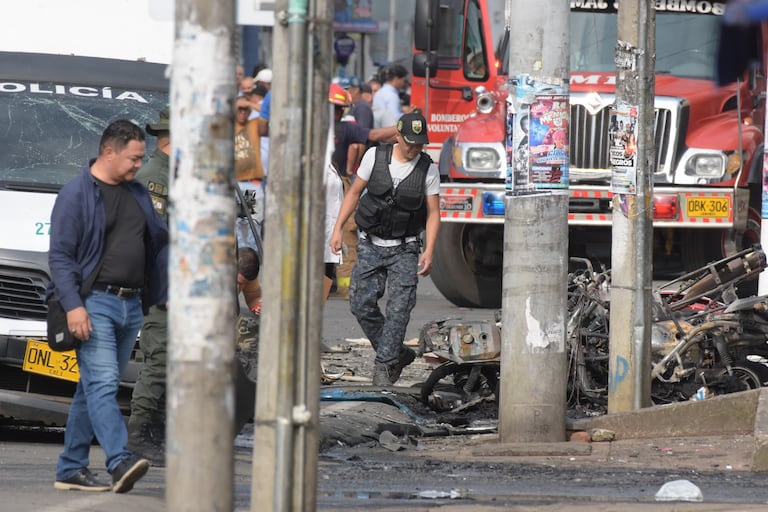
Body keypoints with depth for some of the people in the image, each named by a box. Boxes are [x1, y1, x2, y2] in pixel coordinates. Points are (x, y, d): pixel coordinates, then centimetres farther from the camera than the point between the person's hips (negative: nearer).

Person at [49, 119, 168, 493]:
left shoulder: (138, 194, 17)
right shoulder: (76, 195, -5)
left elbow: (159, 243, 25)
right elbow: (59, 255, -9)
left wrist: (167, 293, 18)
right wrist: (72, 305, -19)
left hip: (131, 306, 7)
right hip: (94, 304, -7)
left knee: (93, 388, 9)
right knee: (102, 383, -17)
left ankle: (71, 469, 11)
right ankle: (120, 462, -30)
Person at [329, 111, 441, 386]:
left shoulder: (428, 169, -5)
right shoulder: (375, 156, -3)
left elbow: (433, 213, -1)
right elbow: (355, 192, 7)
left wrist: (429, 251, -12)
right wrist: (338, 229, 2)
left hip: (404, 250, -2)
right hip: (371, 246, 2)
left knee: (399, 309, -13)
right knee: (362, 305, -3)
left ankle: (385, 364, -5)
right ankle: (398, 353, 13)